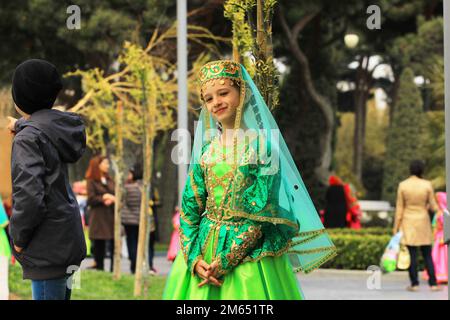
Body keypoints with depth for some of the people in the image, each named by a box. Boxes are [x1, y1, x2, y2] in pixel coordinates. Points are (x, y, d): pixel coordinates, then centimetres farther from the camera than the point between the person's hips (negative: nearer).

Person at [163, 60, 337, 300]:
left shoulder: (262, 144, -6)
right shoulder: (207, 148, 9)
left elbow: (261, 213, -12)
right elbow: (189, 206, 7)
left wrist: (225, 261, -16)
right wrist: (194, 258, -7)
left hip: (249, 255, -5)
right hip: (203, 252, 5)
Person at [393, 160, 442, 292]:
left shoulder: (402, 185, -10)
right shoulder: (427, 185, -10)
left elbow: (399, 208, -7)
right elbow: (433, 206, -4)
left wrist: (396, 227, -1)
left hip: (408, 223, 0)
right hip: (423, 223, 0)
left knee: (411, 254, 3)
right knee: (427, 255, 8)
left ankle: (414, 284, 2)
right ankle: (433, 284, 5)